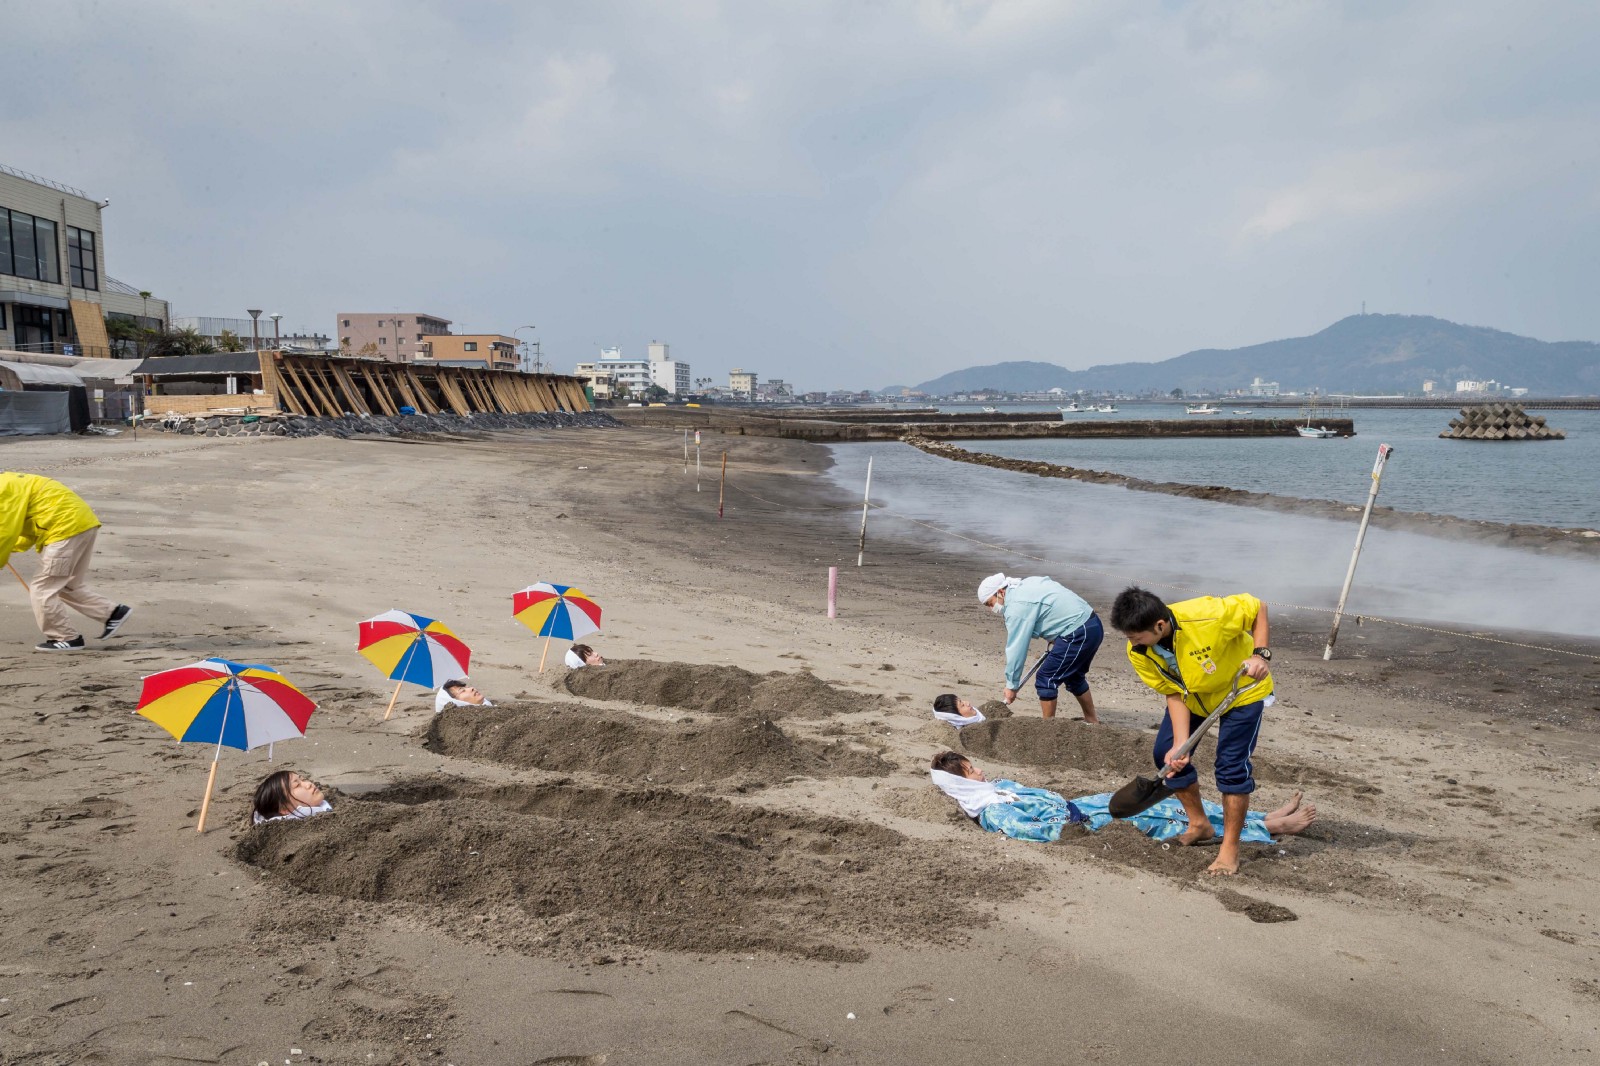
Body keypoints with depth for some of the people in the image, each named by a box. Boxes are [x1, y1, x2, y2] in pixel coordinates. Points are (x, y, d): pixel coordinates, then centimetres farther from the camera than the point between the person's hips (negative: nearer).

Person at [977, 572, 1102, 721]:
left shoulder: (1016, 607, -15)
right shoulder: (1026, 584, 12)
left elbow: (1016, 649, -13)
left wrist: (1011, 685, -4)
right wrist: (1055, 639, 18)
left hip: (1078, 634, -10)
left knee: (1045, 679, -3)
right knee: (1073, 676, 26)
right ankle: (1092, 721, 37)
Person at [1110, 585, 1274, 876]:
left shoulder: (1206, 615, -41)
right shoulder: (1139, 653, -24)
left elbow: (1257, 607, -23)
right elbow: (1175, 694, -16)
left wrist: (1261, 654, -34)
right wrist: (1180, 745, -25)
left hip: (1241, 689, -5)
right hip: (1193, 695, 5)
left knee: (1231, 765, -13)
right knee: (1166, 754, 0)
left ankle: (1230, 849, 2)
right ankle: (1199, 825, 21)